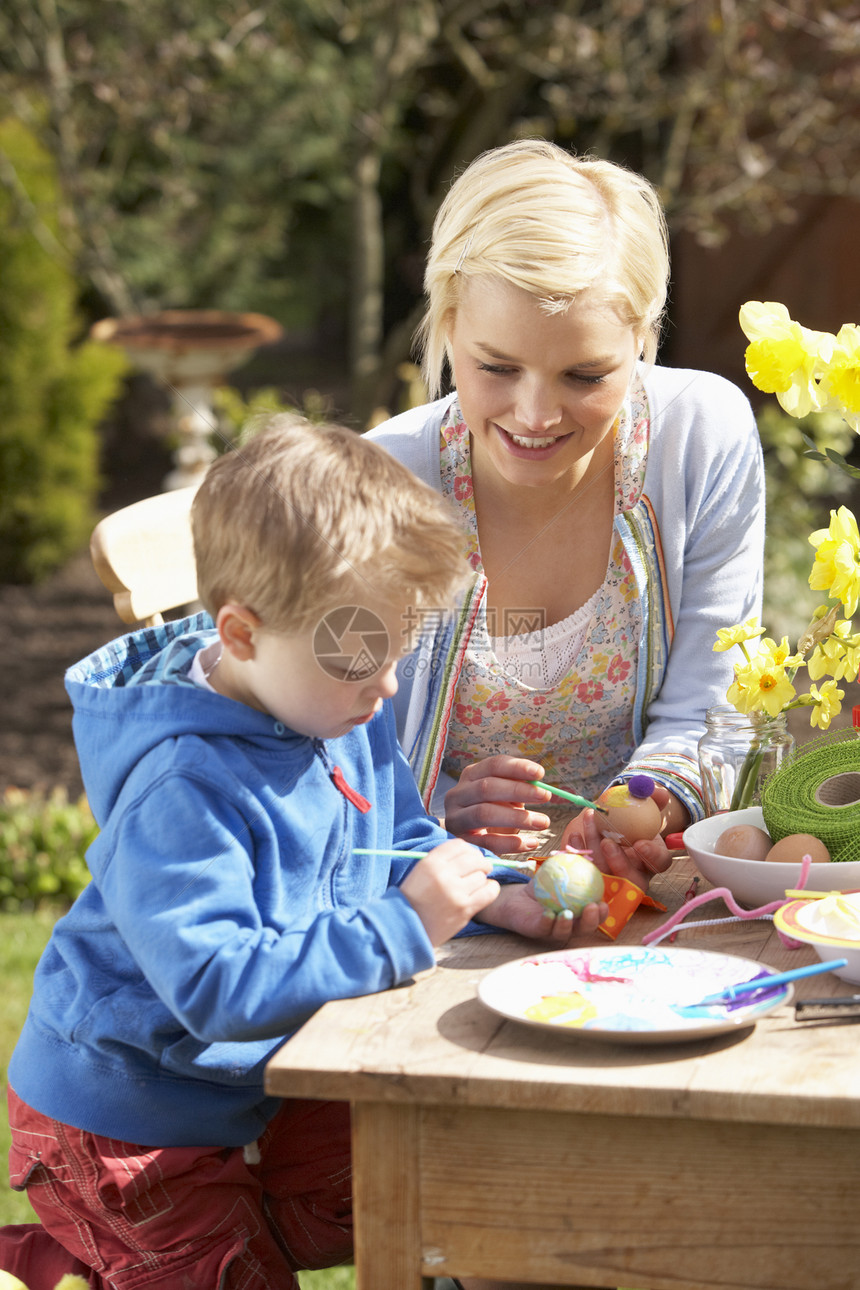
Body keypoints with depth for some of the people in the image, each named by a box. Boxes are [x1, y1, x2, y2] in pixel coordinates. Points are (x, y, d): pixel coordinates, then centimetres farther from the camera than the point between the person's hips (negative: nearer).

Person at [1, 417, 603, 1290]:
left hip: (249, 1086, 8)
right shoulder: (184, 790, -34)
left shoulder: (343, 713, -7)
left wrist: (494, 897, -12)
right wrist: (401, 926, -40)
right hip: (124, 1118, -8)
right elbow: (217, 986, -40)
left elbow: (395, 847, 7)